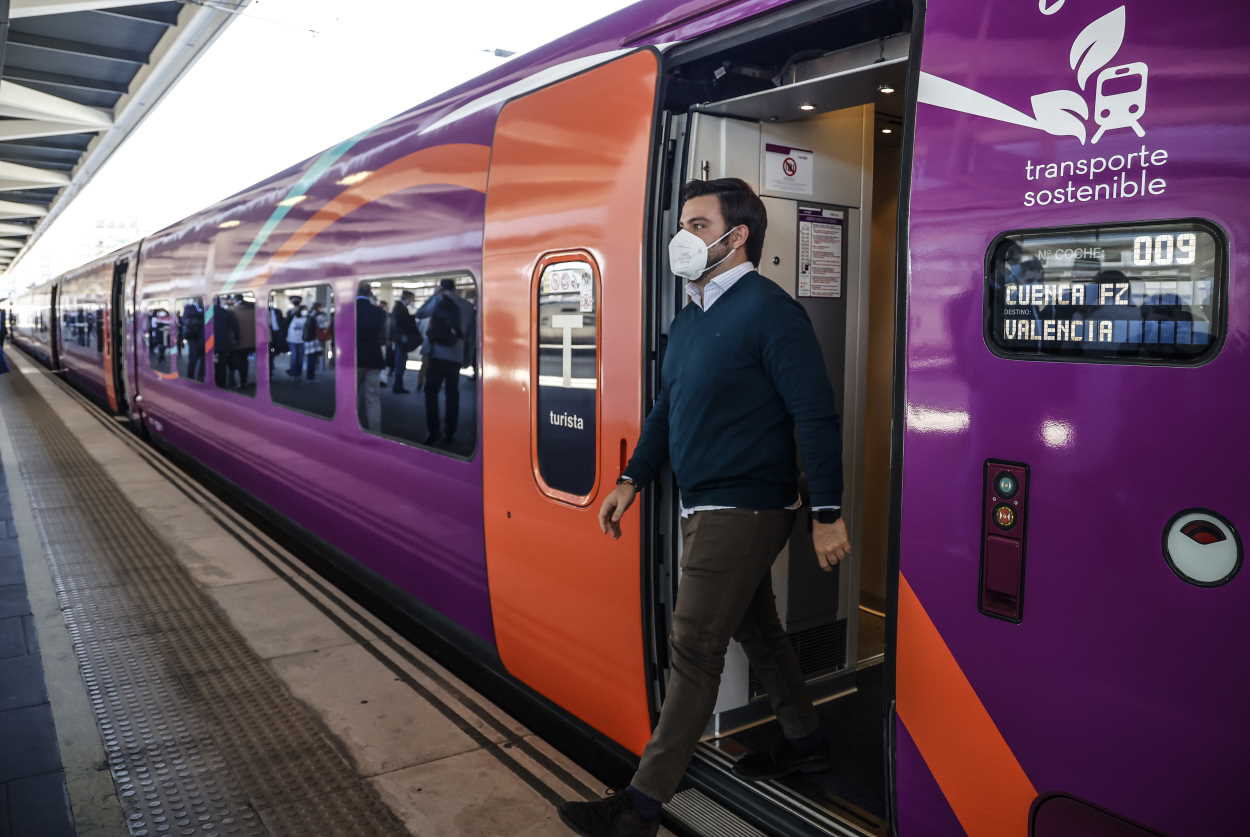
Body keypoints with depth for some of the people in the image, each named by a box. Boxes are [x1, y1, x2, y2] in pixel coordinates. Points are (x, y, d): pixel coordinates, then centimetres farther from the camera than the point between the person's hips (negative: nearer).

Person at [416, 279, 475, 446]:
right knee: (452, 395, 9)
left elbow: (420, 313, 8)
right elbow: (472, 335, 10)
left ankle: (433, 433, -5)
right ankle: (449, 434, 8)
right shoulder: (469, 306, 10)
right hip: (456, 357, 4)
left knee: (431, 393, 2)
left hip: (436, 355, -4)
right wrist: (468, 359, 13)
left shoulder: (439, 299, -2)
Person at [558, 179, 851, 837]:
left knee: (694, 650, -4)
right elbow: (667, 408, 19)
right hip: (706, 509, 9)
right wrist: (632, 480, 15)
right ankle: (805, 742, 39)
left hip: (742, 513, -9)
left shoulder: (769, 311, -15)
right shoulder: (690, 318, 12)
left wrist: (827, 515, -19)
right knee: (756, 632, 20)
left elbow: (815, 416, -18)